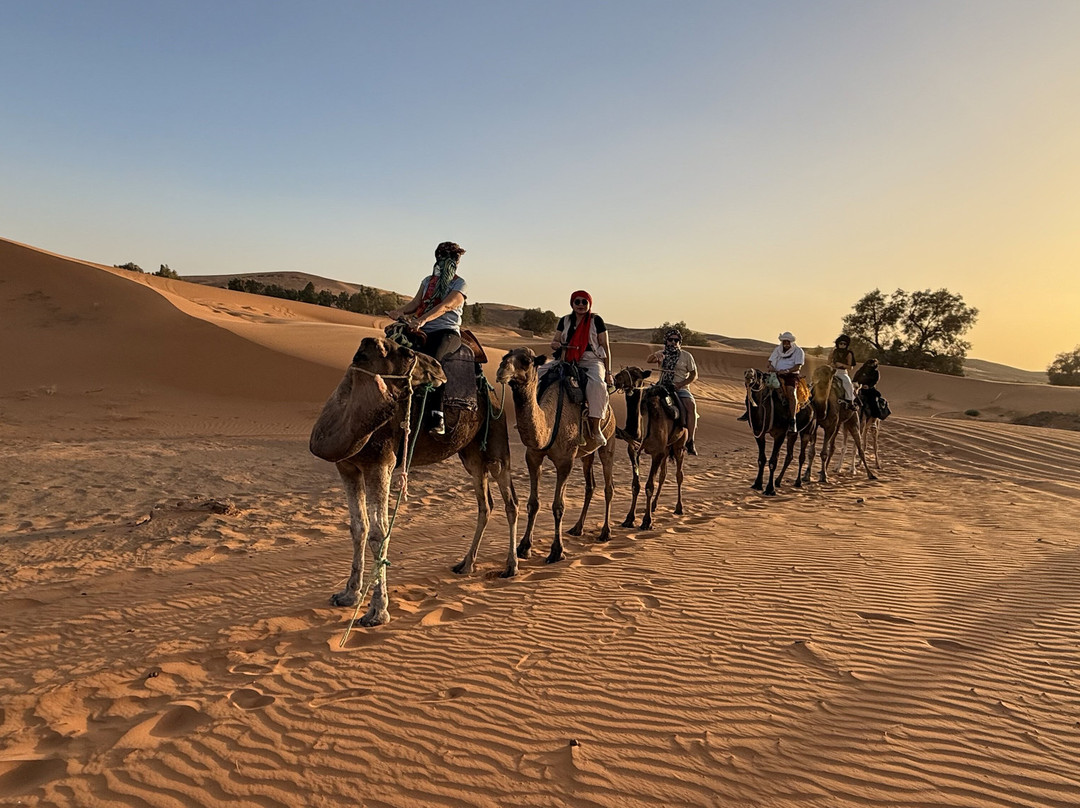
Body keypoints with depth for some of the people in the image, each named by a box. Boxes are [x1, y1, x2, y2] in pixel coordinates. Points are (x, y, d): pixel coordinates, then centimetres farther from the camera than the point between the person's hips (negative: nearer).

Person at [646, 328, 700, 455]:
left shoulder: (686, 356, 7)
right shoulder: (661, 354, 14)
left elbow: (694, 375, 5)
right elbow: (647, 359, -2)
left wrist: (680, 384, -11)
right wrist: (655, 356, -26)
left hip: (681, 388, -2)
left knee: (691, 405, -30)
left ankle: (690, 441, -26)